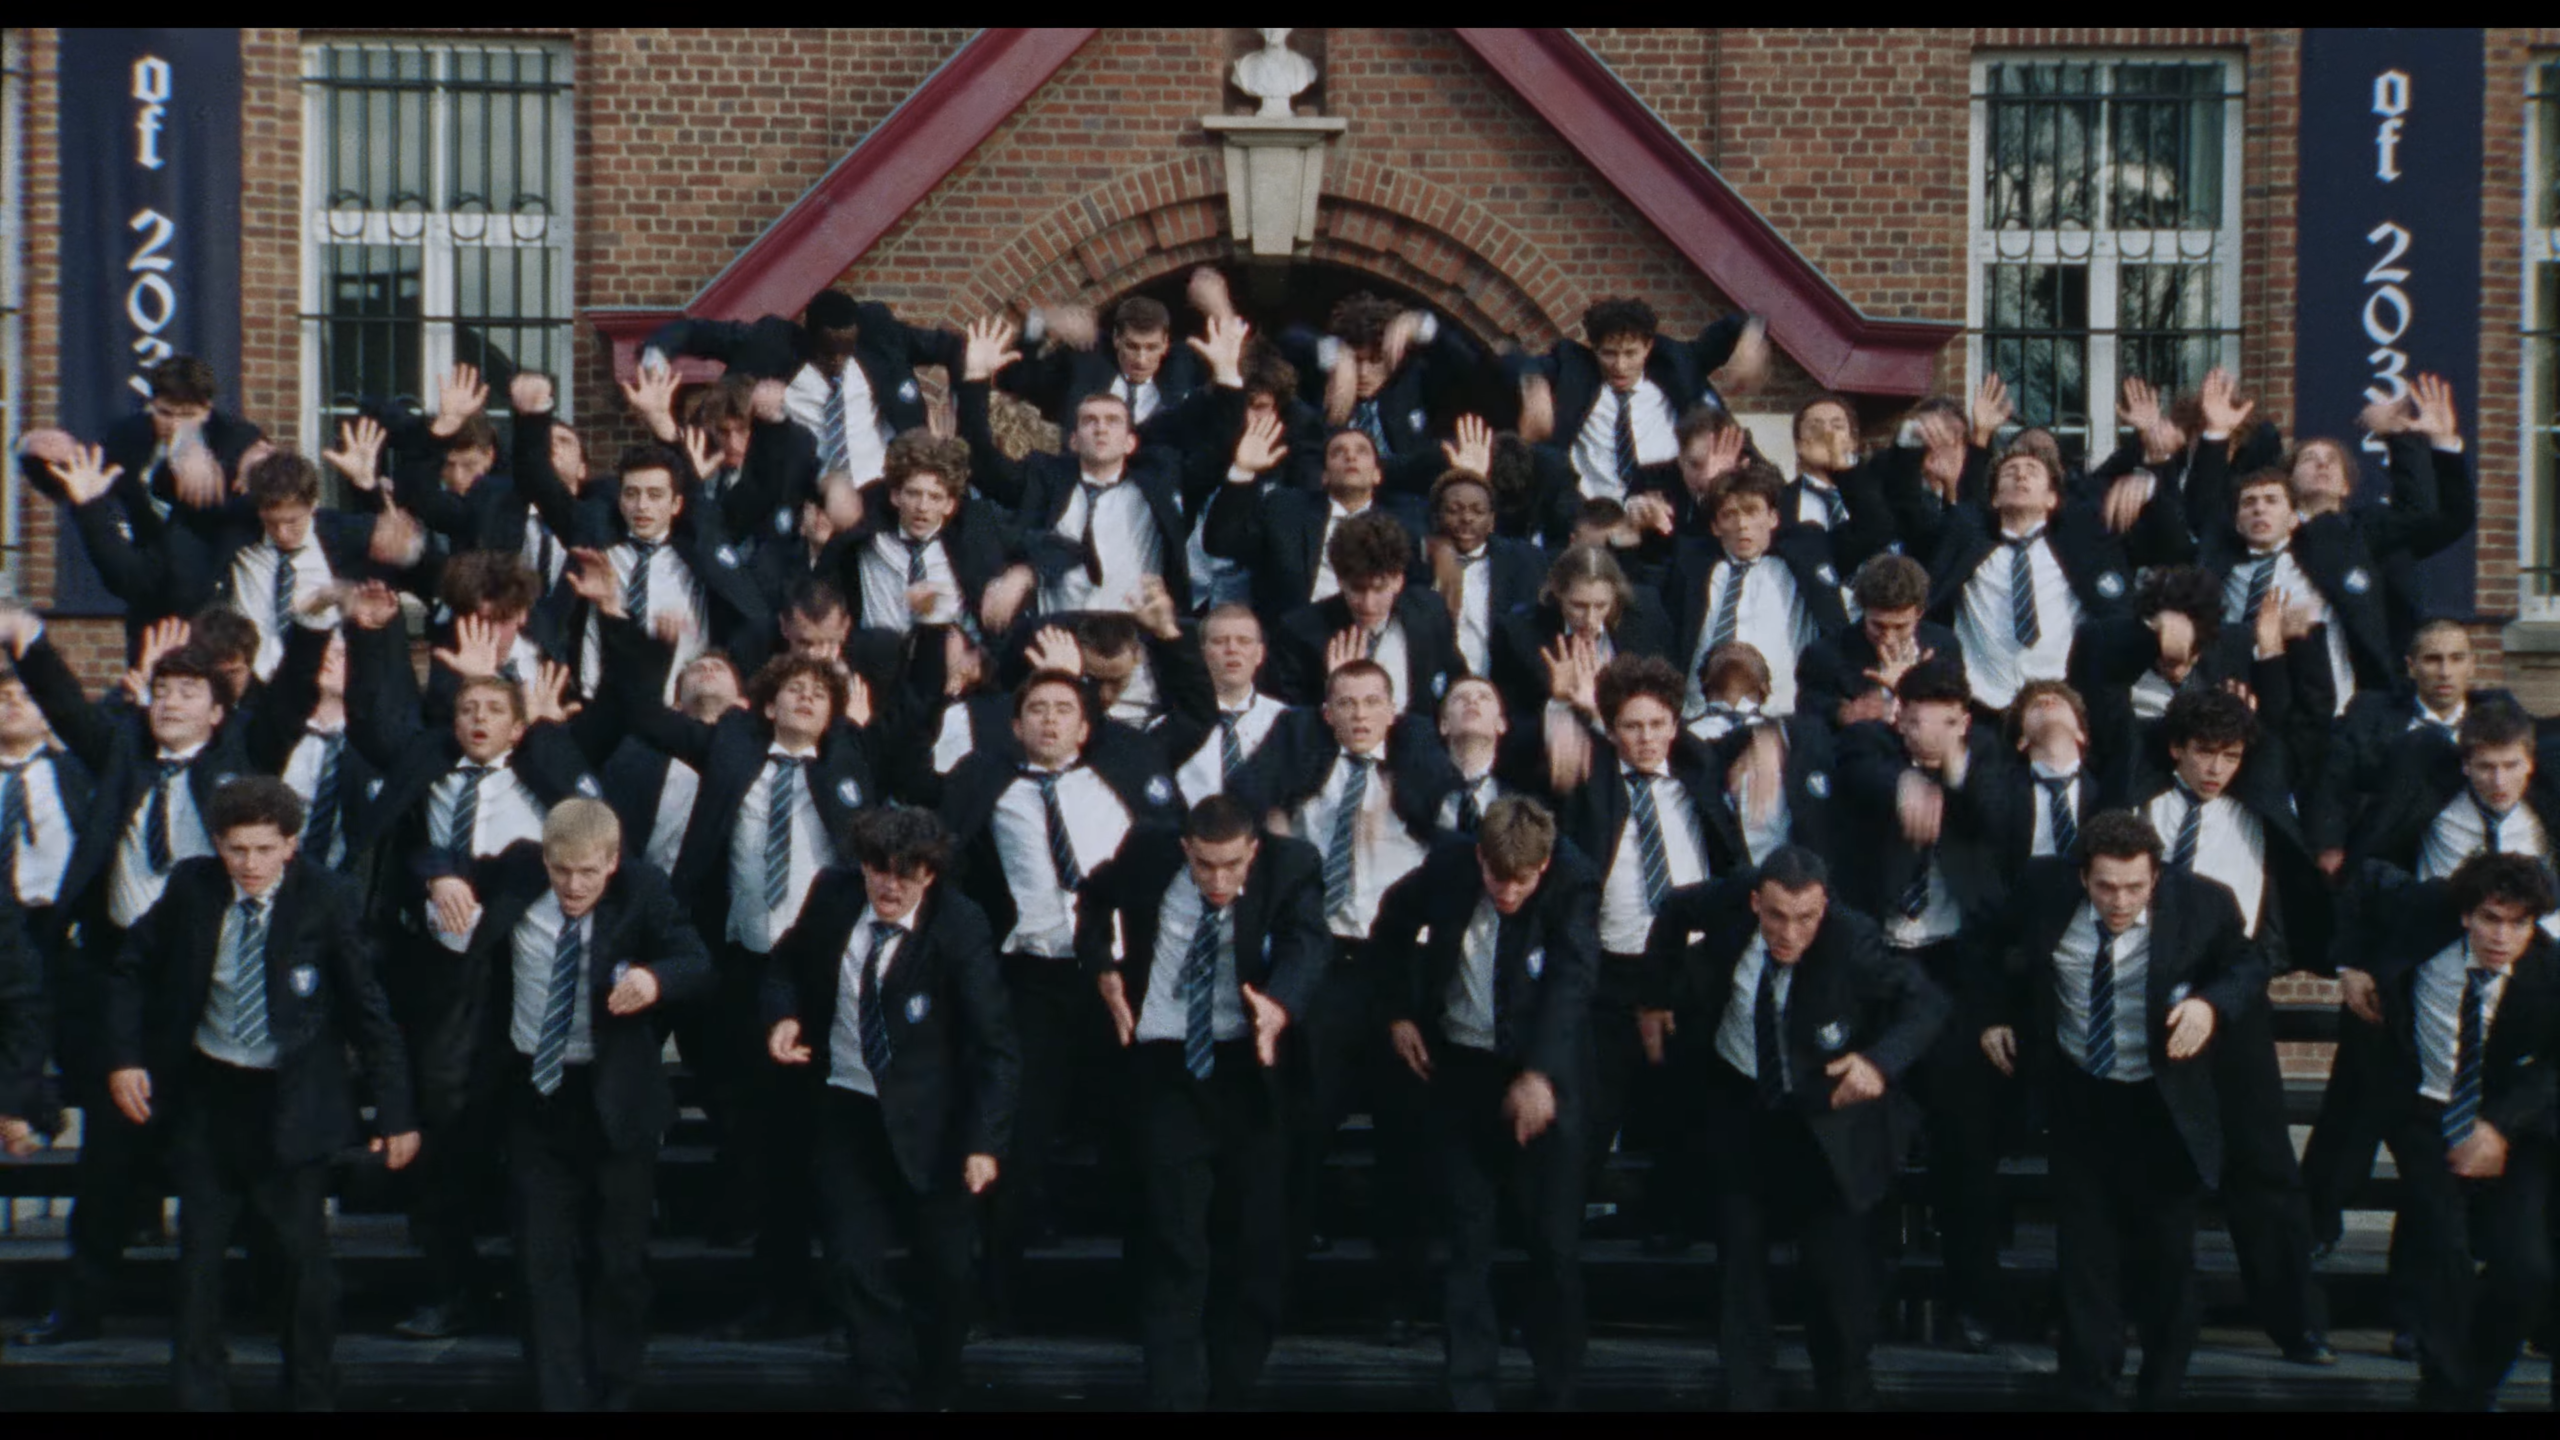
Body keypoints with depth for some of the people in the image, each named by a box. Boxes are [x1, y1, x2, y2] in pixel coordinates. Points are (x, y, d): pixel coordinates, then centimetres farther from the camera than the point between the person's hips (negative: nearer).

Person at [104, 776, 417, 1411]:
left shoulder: (327, 901, -14)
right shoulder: (190, 888, -6)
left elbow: (370, 1009, -10)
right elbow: (132, 969, 9)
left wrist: (395, 1113, -11)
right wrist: (124, 1056, -2)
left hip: (291, 1100, -3)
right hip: (206, 1091, 3)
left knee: (304, 1257, 2)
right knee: (199, 1257, 8)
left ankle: (312, 1394, 17)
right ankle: (199, 1394, 19)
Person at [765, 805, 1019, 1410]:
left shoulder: (960, 927, -17)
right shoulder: (833, 897, -5)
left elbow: (996, 1044, -17)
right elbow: (788, 963, 15)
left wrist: (986, 1141, -25)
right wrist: (782, 1016, -7)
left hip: (926, 1120, -2)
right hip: (844, 1109, 3)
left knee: (946, 1271, 9)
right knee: (854, 1267, -3)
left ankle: (933, 1394, 33)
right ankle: (883, 1396, 9)